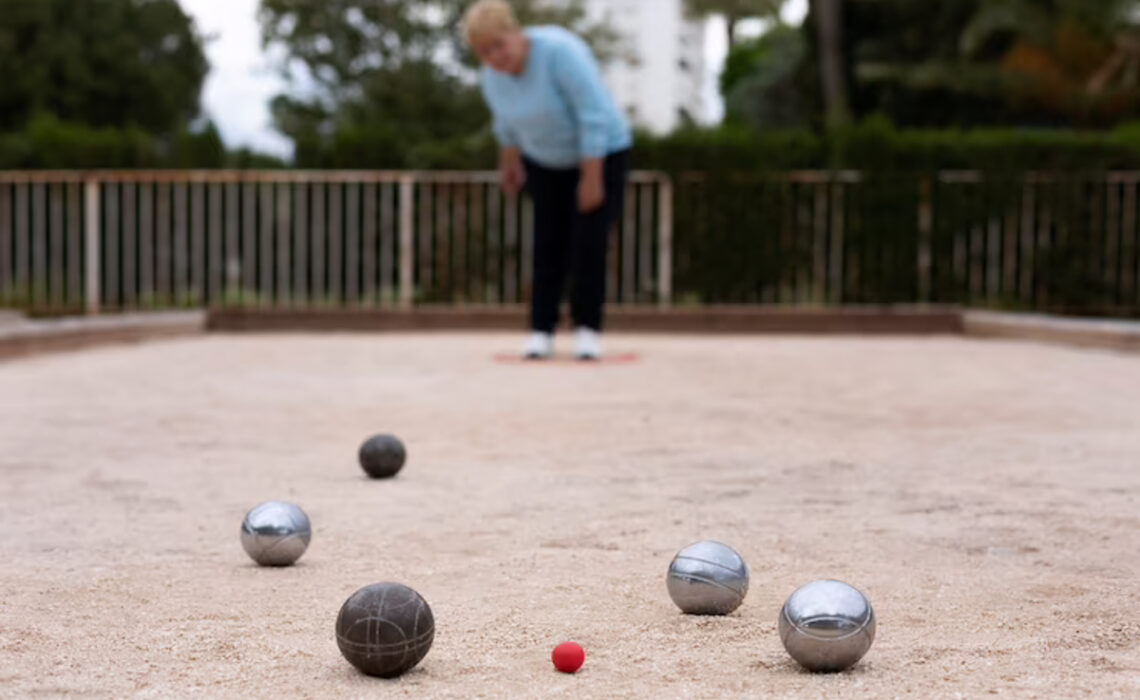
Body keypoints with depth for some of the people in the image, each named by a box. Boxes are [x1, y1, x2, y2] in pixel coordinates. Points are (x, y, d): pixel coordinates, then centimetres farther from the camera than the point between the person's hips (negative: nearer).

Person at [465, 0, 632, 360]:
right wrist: (510, 160, 19)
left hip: (600, 152, -5)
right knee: (549, 245, -1)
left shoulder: (559, 52, -32)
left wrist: (592, 178, -28)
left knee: (589, 243, -8)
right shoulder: (492, 75, -12)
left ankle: (587, 329, 4)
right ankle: (541, 331, 5)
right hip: (548, 161, 5)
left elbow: (595, 115, -30)